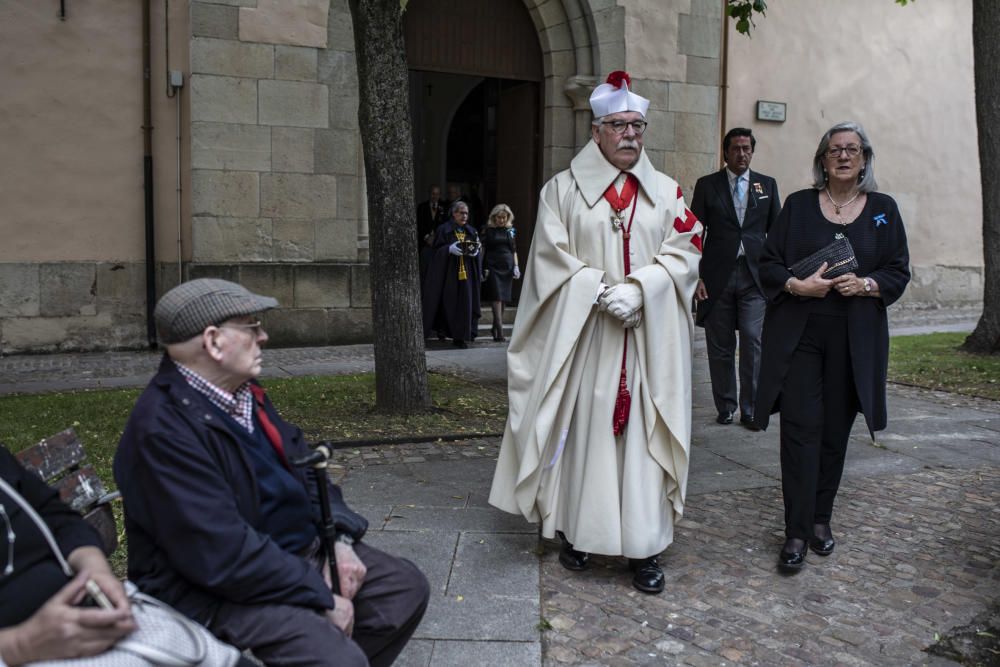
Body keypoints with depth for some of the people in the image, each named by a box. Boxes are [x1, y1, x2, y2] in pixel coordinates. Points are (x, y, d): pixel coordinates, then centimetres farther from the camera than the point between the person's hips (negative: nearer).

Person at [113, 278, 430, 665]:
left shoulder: (243, 391, 5)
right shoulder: (163, 428, -25)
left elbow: (303, 468, 12)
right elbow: (225, 554, -29)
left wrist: (339, 538, -3)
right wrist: (321, 596, -21)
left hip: (298, 550, 9)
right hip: (219, 585, -9)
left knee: (406, 587, 6)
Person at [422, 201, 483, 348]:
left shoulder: (471, 231, 12)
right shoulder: (443, 230, 1)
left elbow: (478, 250, 14)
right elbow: (437, 250, -3)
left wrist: (475, 252, -9)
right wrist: (449, 249, -20)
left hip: (467, 273, 3)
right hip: (448, 272, -3)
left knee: (465, 304, -3)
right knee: (448, 303, -3)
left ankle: (460, 336, 3)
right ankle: (442, 329, 14)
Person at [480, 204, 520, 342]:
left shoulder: (510, 230, 12)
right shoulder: (488, 230, 1)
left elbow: (514, 250, 16)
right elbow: (483, 250, 0)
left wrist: (516, 266, 6)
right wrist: (483, 268, -7)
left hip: (507, 267, 4)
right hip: (492, 267, -4)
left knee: (503, 299, 5)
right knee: (496, 298, -11)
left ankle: (495, 329, 15)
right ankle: (500, 331, -15)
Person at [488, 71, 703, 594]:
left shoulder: (667, 192, 11)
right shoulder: (564, 188, 5)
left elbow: (682, 253, 2)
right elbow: (553, 257, -2)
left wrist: (637, 290, -14)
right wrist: (602, 292, -14)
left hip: (648, 333, 2)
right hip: (583, 333, -1)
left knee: (642, 431, 1)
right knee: (582, 428, 2)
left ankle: (644, 547, 7)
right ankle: (575, 531, 16)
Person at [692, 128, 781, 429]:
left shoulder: (767, 185, 11)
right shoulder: (707, 185, 6)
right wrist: (696, 276, -5)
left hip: (755, 276, 1)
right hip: (717, 277, 0)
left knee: (753, 342, -8)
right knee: (720, 347, 5)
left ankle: (750, 409, 2)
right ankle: (725, 407, 17)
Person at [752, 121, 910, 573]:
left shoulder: (883, 209, 9)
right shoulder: (798, 205, 6)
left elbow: (899, 272, 7)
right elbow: (768, 264, 3)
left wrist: (866, 284, -13)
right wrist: (797, 285, -16)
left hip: (855, 338, 2)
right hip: (799, 333, -1)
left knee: (835, 429, 7)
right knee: (801, 427, -6)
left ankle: (821, 519, 24)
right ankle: (796, 533, -1)